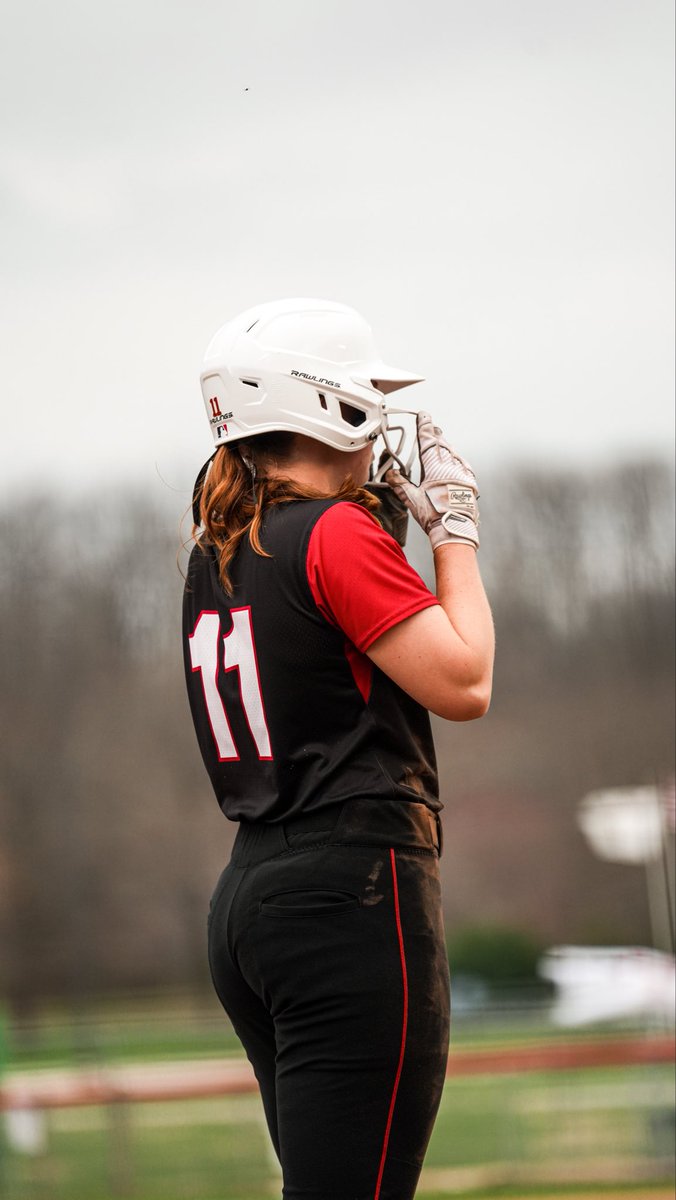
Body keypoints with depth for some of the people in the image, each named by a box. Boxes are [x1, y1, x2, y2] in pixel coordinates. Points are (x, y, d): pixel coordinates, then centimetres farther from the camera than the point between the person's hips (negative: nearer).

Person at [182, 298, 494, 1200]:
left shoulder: (215, 558, 14)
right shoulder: (339, 534, -11)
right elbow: (463, 684, -11)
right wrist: (455, 527, 0)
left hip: (250, 896, 9)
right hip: (354, 892, -9)